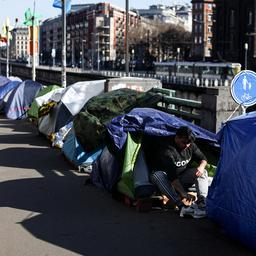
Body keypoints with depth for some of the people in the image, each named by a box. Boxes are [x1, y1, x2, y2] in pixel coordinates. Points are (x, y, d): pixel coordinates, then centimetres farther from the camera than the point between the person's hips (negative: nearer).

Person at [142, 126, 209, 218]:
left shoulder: (191, 146, -8)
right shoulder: (167, 150, -30)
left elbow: (203, 159, 7)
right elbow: (172, 175, -38)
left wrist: (201, 166, -19)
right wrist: (183, 193, -46)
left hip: (182, 179, 6)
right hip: (166, 178, -6)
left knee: (202, 172, -14)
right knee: (157, 175, -38)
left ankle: (202, 203, -34)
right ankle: (183, 207, -53)